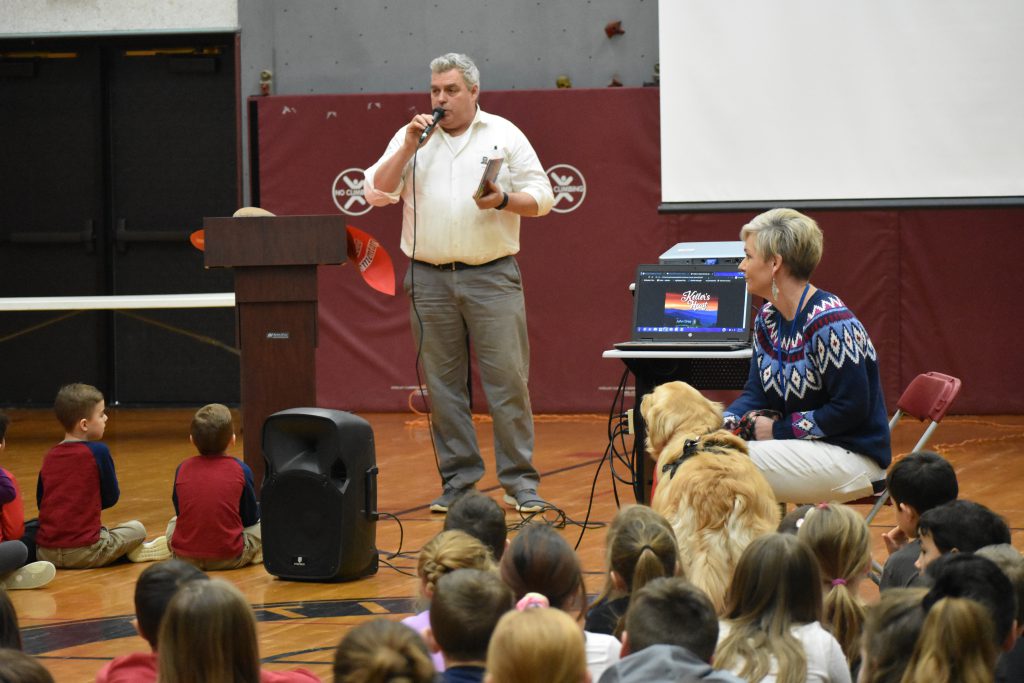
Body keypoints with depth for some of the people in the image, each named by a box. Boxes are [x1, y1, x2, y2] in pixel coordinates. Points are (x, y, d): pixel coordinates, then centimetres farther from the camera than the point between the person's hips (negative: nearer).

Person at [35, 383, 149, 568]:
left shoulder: (50, 456, 8)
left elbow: (40, 502, 15)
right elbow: (111, 498, 5)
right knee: (136, 529, 18)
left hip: (45, 553, 2)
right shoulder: (98, 451, -6)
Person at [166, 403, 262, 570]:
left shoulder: (182, 469, 0)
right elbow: (250, 517, 5)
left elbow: (179, 511, 12)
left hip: (184, 556, 3)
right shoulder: (241, 470, -5)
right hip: (229, 558, -2)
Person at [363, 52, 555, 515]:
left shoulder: (504, 135, 7)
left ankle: (520, 482, 0)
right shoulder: (411, 137, 11)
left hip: (492, 275, -2)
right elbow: (377, 193, 2)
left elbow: (542, 197, 4)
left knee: (507, 380, -5)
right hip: (430, 279, 2)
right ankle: (458, 481, 12)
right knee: (443, 385, 5)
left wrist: (504, 200, -14)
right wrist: (409, 146, -7)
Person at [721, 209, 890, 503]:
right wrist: (720, 424, -11)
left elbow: (851, 408, -21)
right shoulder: (768, 319, 8)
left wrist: (779, 429, -15)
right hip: (805, 445, 9)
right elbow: (757, 393, 10)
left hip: (852, 456, -9)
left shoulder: (830, 323, -20)